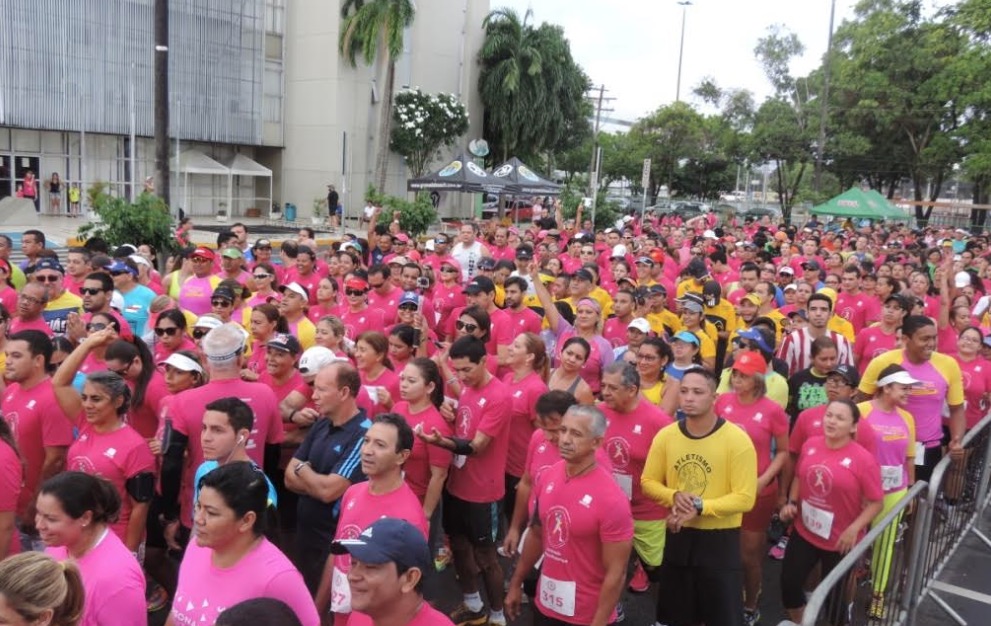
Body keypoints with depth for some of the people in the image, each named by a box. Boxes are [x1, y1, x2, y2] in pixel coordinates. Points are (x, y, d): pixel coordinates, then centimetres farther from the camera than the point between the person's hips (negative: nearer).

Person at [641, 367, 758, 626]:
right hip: (678, 536, 4)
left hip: (720, 540, -3)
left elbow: (745, 498, -17)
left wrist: (699, 506, -24)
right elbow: (648, 482, 4)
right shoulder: (665, 436, -4)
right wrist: (674, 497, -16)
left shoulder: (737, 439, -15)